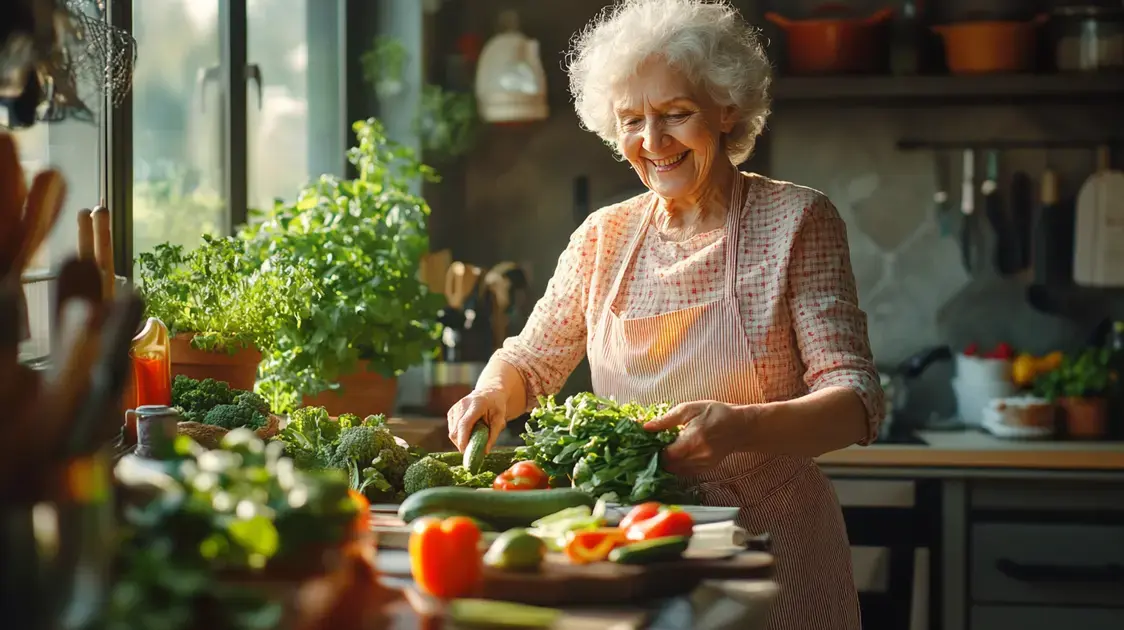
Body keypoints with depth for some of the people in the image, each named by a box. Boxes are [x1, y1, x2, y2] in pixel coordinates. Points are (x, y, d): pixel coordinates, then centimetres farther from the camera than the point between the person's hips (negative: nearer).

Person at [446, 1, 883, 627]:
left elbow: (856, 399, -16)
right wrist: (494, 392, -13)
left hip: (769, 548, -3)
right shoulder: (604, 236, 4)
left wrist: (740, 427, -35)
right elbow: (530, 361, 11)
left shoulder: (795, 220, -9)